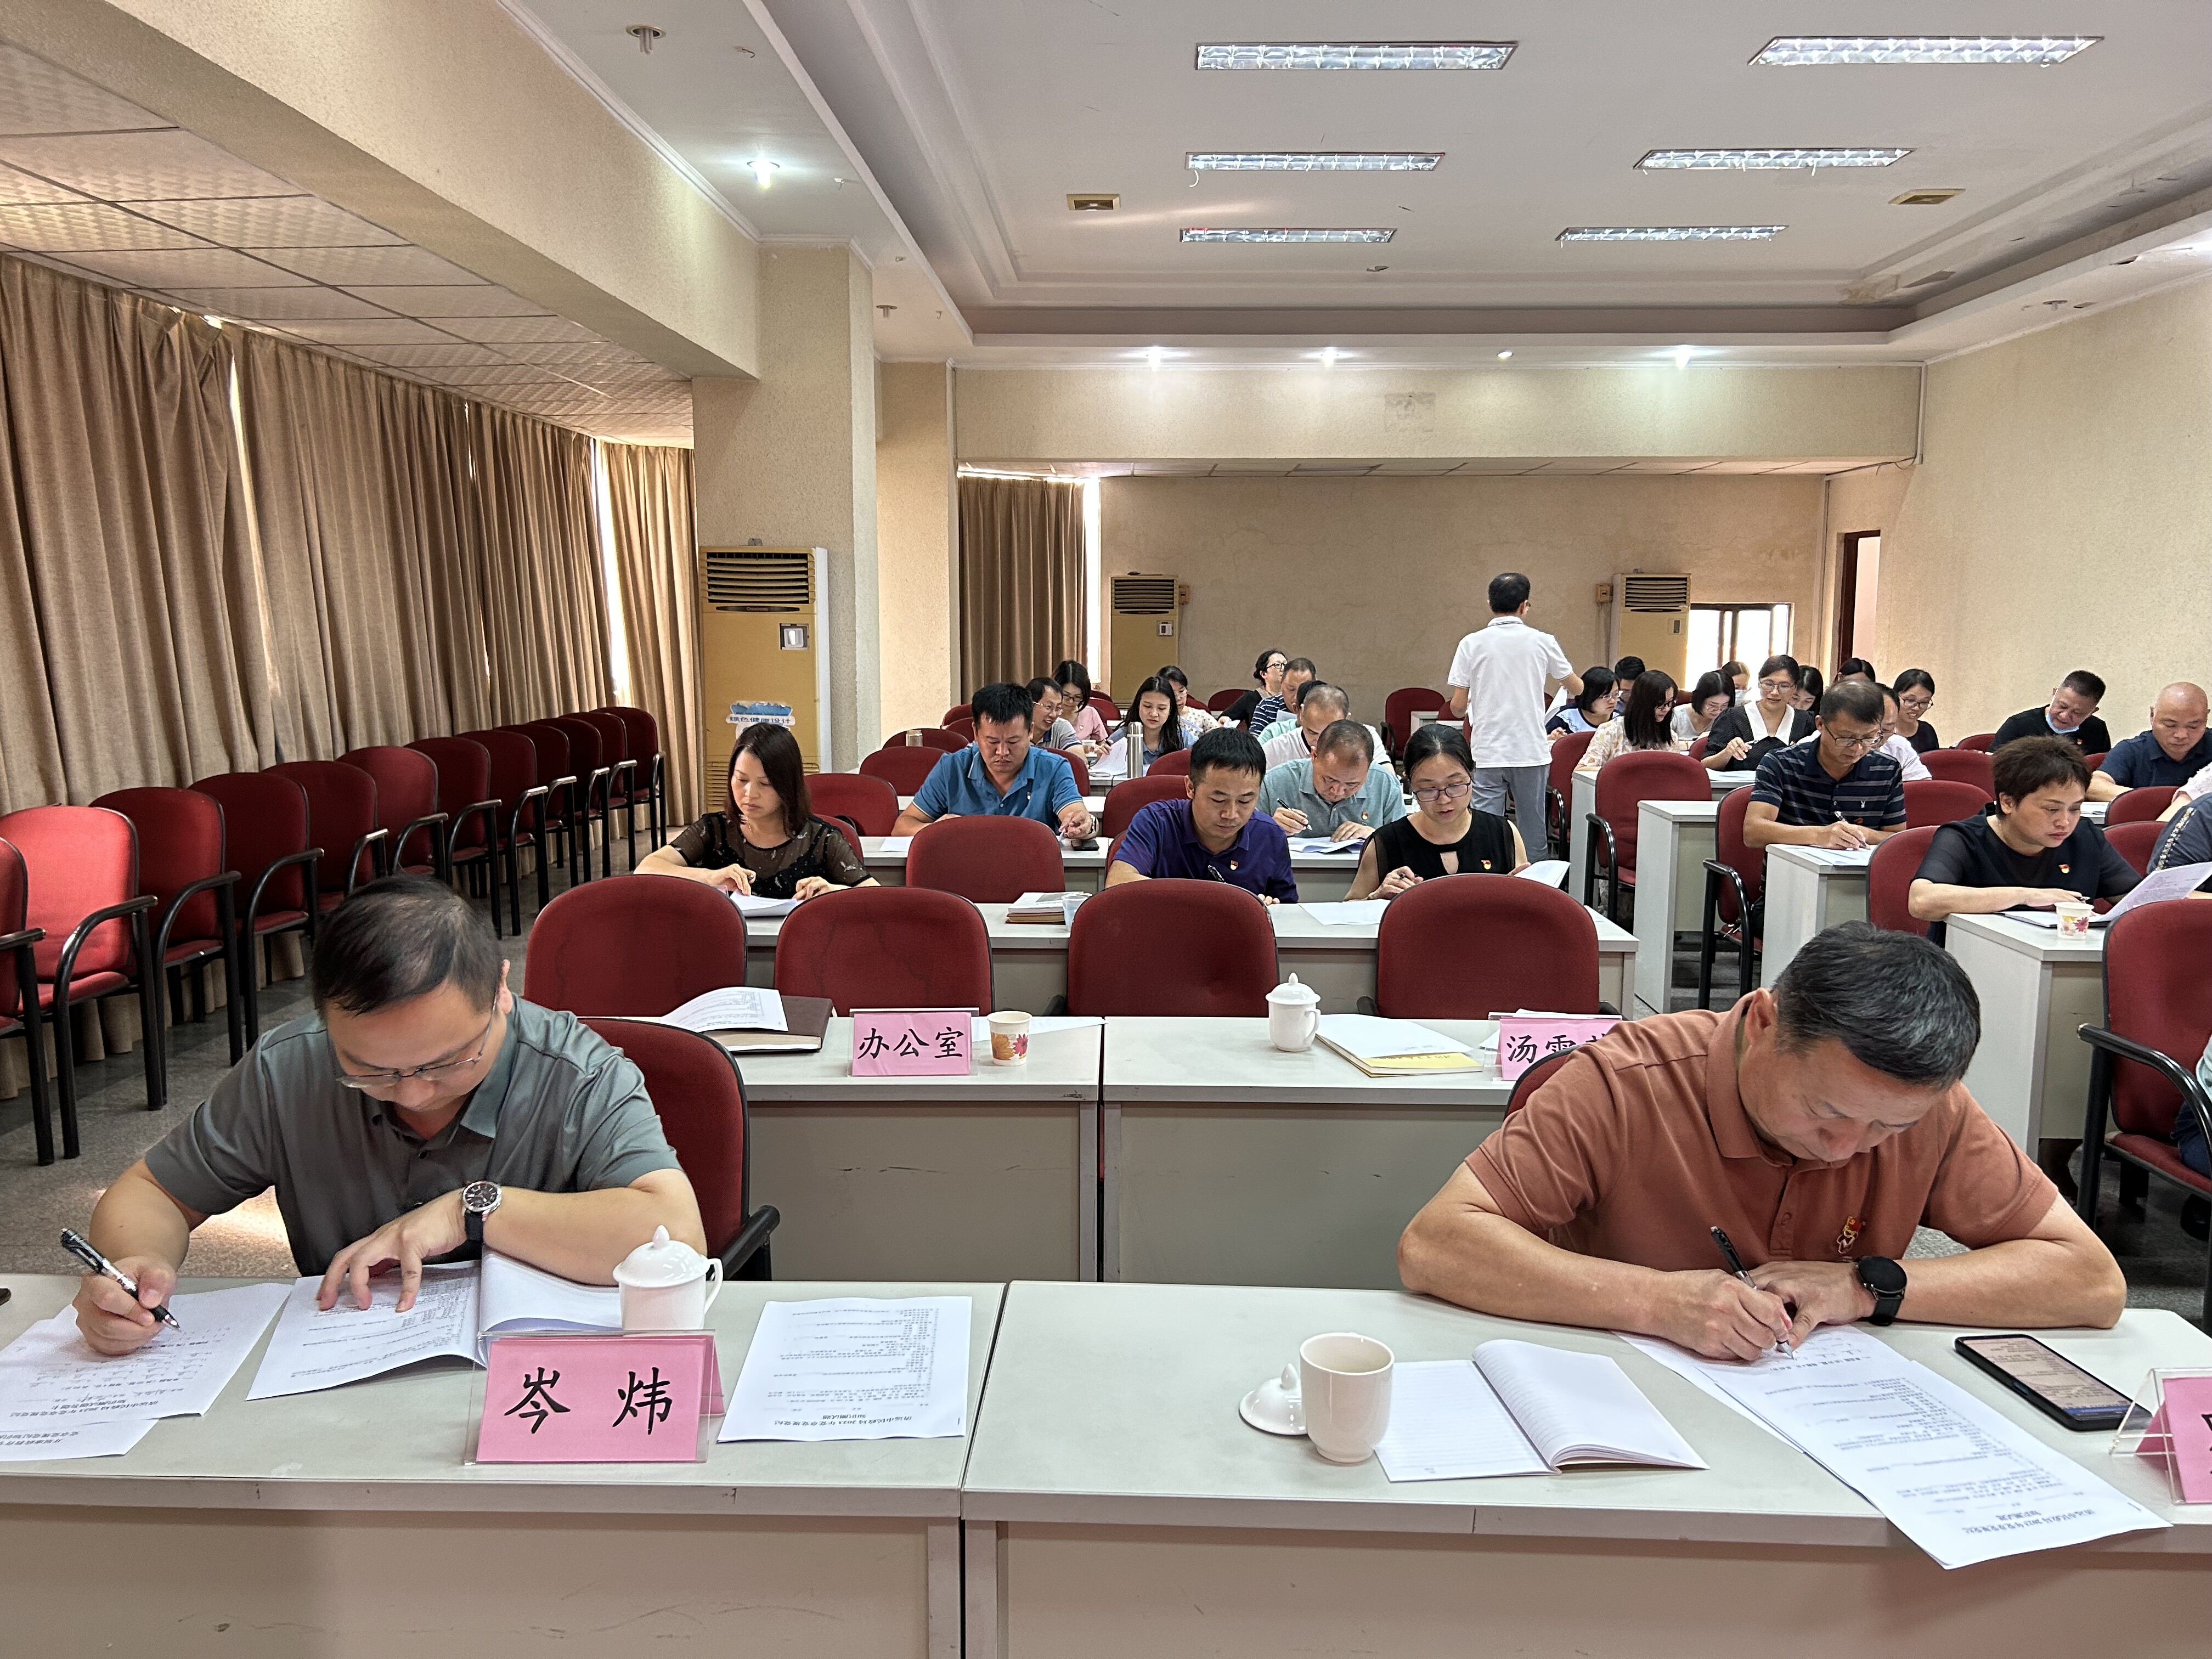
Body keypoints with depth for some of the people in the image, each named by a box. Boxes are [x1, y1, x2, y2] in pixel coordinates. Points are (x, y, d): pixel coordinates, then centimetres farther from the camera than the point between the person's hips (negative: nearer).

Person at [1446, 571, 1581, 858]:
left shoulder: (1472, 644, -3)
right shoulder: (1542, 642, 0)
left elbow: (1457, 708, -3)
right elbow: (1577, 689, 14)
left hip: (1487, 755, -1)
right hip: (1531, 753, 1)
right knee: (1533, 834, 10)